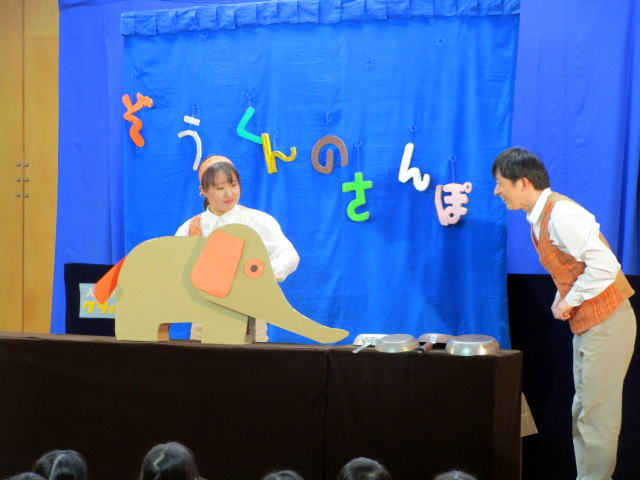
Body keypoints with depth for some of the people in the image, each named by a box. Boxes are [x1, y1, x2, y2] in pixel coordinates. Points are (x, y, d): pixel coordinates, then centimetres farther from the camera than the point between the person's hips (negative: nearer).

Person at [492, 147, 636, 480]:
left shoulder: (560, 214, -21)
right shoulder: (539, 219, 10)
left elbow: (604, 266, -27)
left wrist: (570, 301, -18)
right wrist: (561, 302, 7)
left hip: (605, 323, -10)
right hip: (585, 324, 10)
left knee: (597, 415, -6)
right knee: (583, 413, 15)